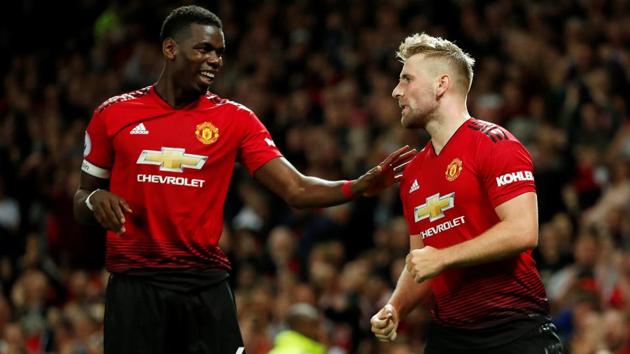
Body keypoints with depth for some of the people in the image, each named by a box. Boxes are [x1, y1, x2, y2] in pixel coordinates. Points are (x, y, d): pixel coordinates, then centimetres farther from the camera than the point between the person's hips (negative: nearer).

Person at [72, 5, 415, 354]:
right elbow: (80, 205, 12)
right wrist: (94, 201, -12)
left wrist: (361, 186, -20)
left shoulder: (235, 119, 5)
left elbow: (296, 190, -4)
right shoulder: (113, 114, 4)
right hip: (134, 286, -1)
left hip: (206, 287, 1)